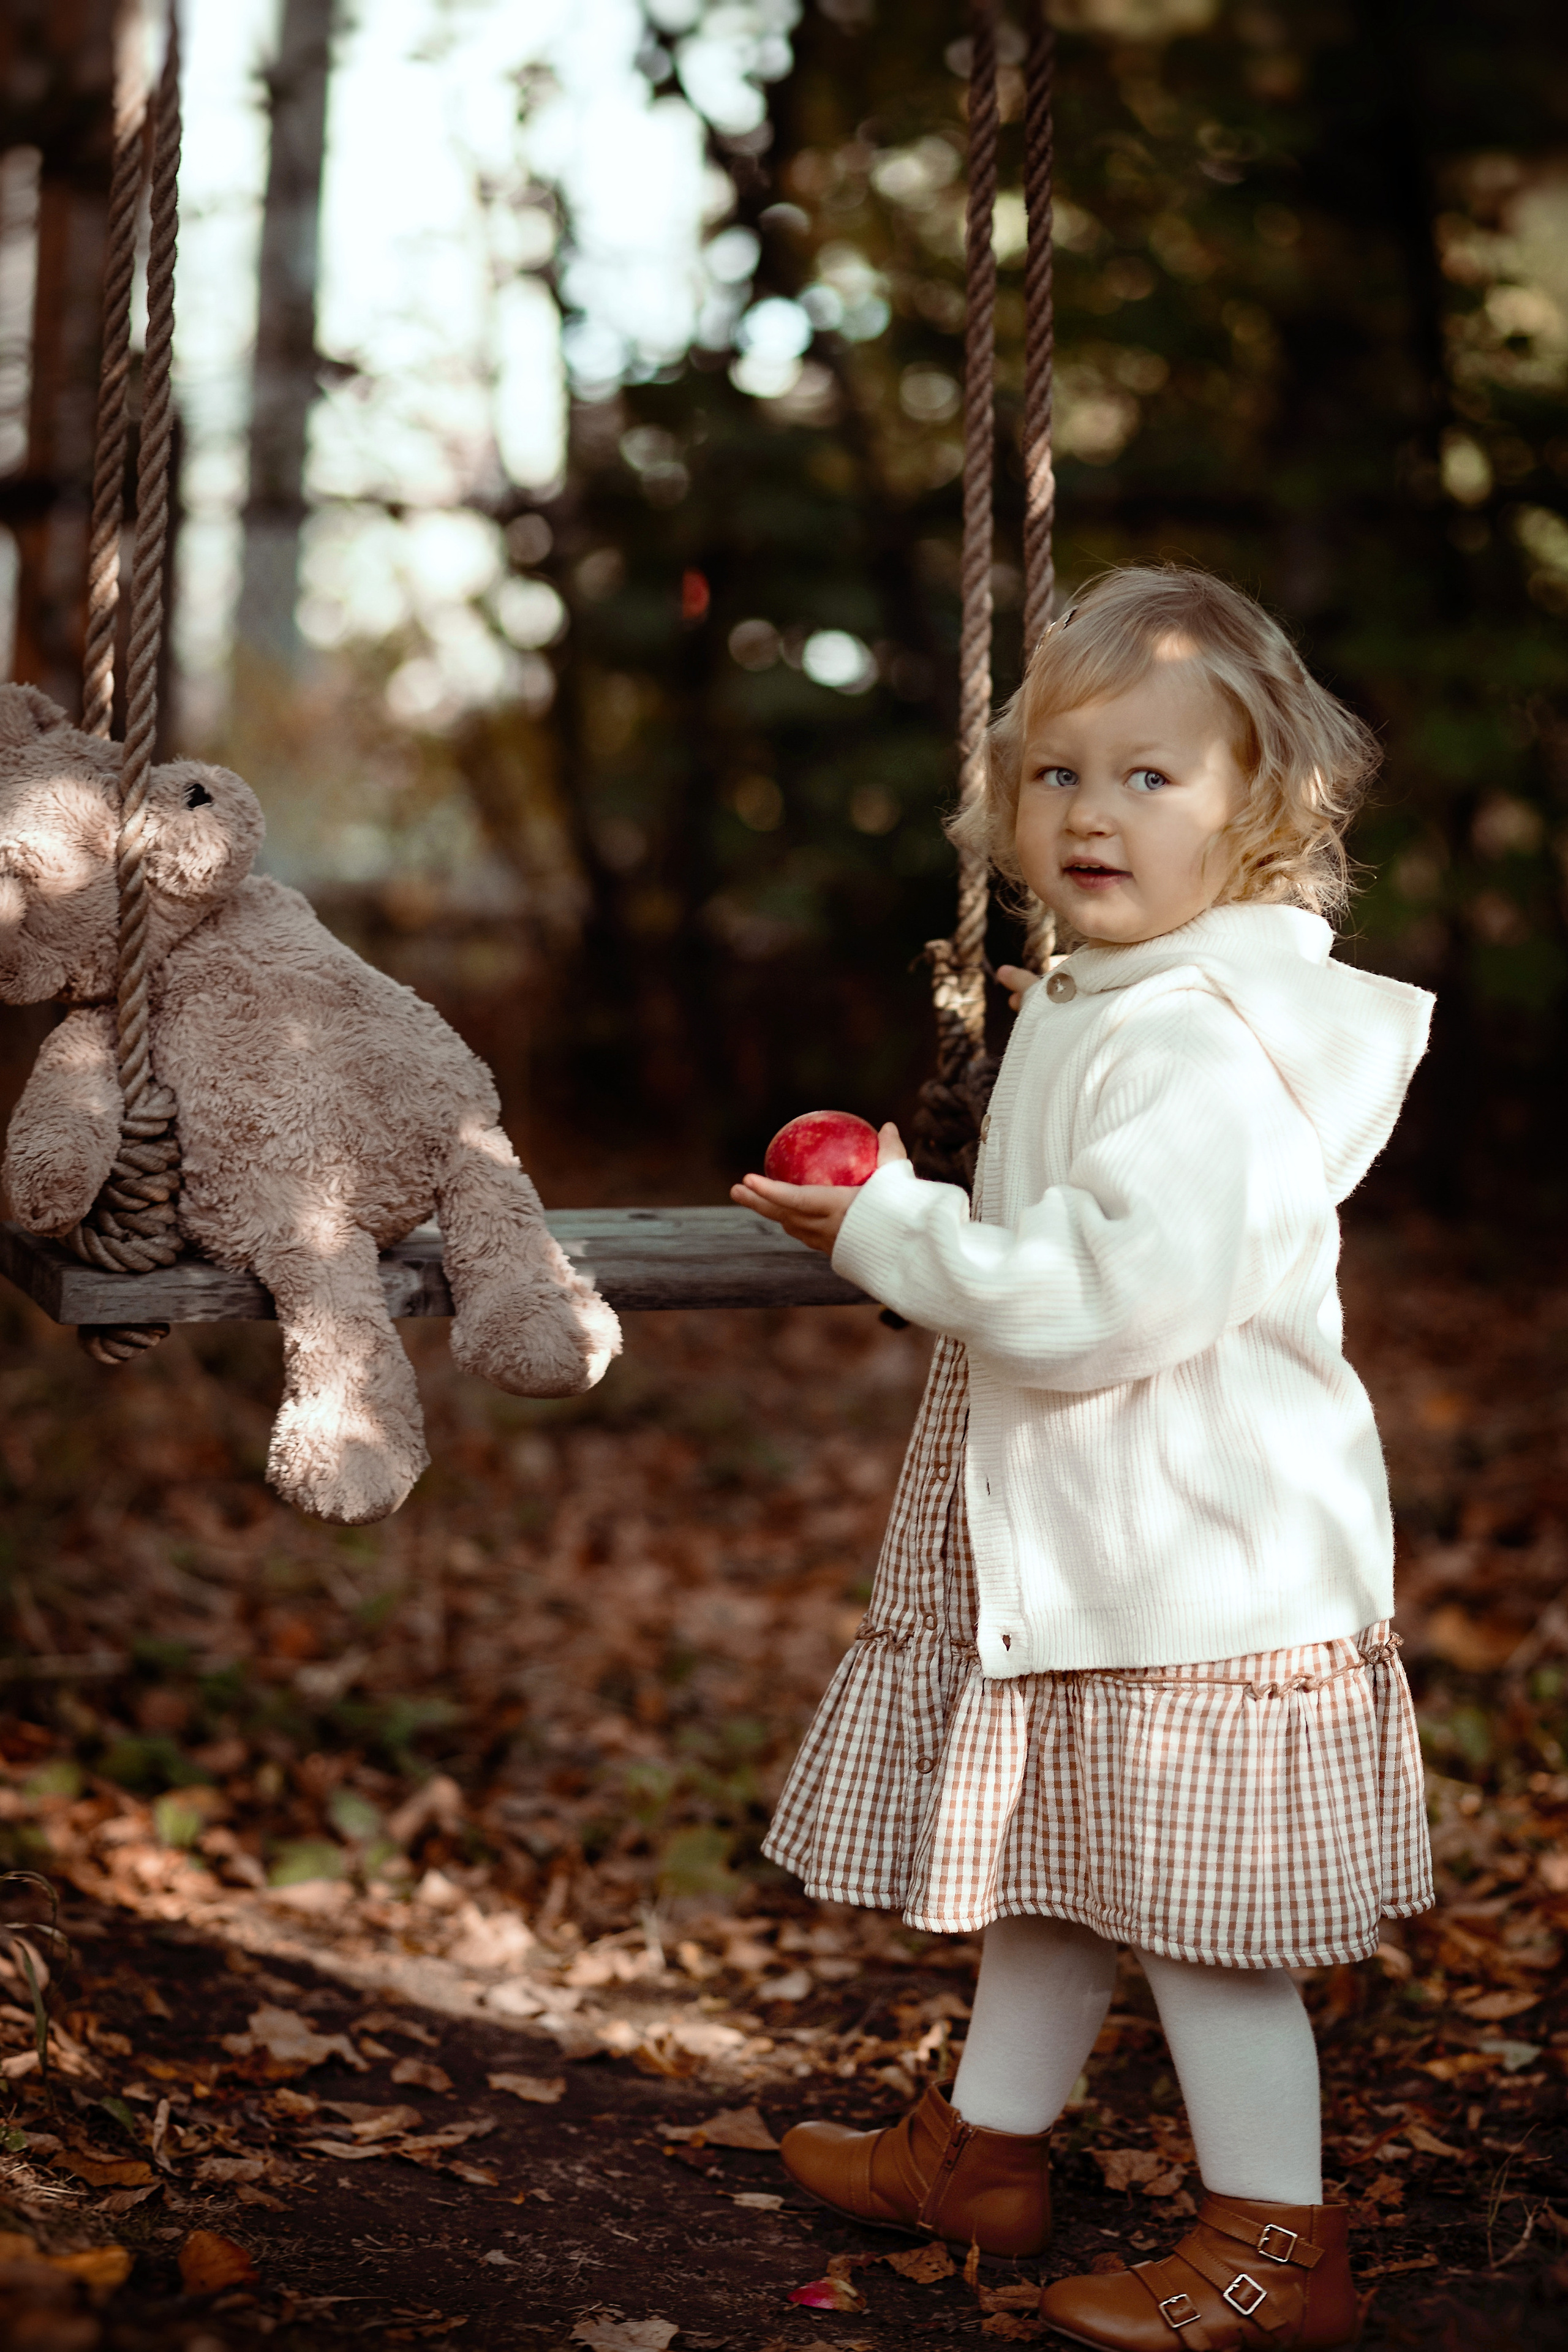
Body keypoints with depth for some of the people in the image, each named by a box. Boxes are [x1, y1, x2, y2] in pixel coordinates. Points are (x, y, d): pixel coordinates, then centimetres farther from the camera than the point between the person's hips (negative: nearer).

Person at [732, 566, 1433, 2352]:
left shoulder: (1208, 1044, -22)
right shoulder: (1088, 1013, 11)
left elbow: (1111, 1291, -28)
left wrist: (892, 1239, -18)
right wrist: (907, 1220, 12)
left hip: (1194, 1565, -10)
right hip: (1071, 1541, 10)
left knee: (1198, 1911, 1)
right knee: (1051, 1873, 23)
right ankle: (986, 2145, 39)